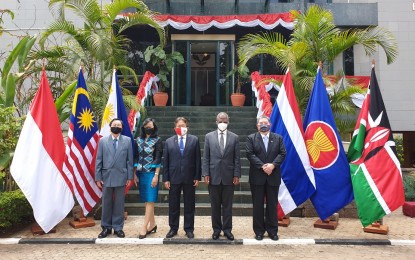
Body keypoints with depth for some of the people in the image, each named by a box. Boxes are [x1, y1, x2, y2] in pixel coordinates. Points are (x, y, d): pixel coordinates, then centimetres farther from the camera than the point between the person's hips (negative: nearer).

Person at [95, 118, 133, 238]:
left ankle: (118, 227, 18)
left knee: (119, 204, 6)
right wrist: (98, 177, -1)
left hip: (121, 176, -1)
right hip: (106, 176, 1)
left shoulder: (127, 140, 2)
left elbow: (129, 160, 2)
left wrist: (129, 177, -2)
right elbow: (98, 160, 4)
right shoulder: (103, 141, 4)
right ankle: (106, 227, 22)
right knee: (106, 203, 9)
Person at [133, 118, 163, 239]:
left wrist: (156, 175, -12)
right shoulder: (139, 140, 9)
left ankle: (144, 227, -3)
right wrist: (135, 174, 6)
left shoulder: (157, 140, -3)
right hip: (141, 173, 5)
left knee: (150, 200, -5)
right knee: (146, 200, 10)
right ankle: (152, 224, 20)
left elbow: (158, 159, -7)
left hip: (151, 173, -5)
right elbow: (136, 158, 10)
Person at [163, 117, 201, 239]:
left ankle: (189, 229, 20)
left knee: (189, 205, 8)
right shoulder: (169, 141, 5)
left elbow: (197, 160, 1)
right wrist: (166, 179, -2)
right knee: (173, 205, 9)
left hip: (189, 178, -1)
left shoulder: (194, 140, 3)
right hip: (174, 177, 1)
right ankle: (173, 228, 23)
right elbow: (165, 161, 3)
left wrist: (197, 177, -4)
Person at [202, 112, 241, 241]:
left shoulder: (234, 137, 4)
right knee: (215, 205, 9)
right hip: (214, 176, 0)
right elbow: (205, 157, 2)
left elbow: (237, 158, 2)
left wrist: (237, 175, -4)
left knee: (227, 205, 7)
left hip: (229, 176, 0)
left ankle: (227, 229, 19)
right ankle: (216, 229, 21)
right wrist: (205, 174, -5)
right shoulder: (209, 136, 4)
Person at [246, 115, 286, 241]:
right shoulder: (251, 138, 3)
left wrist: (273, 165, -15)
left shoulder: (278, 138, 8)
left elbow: (282, 153, 0)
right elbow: (250, 154, -7)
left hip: (273, 176, 1)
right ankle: (259, 231, 16)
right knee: (257, 205, 5)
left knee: (272, 204, 8)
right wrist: (263, 166, -16)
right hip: (257, 176, -1)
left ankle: (272, 230, 19)